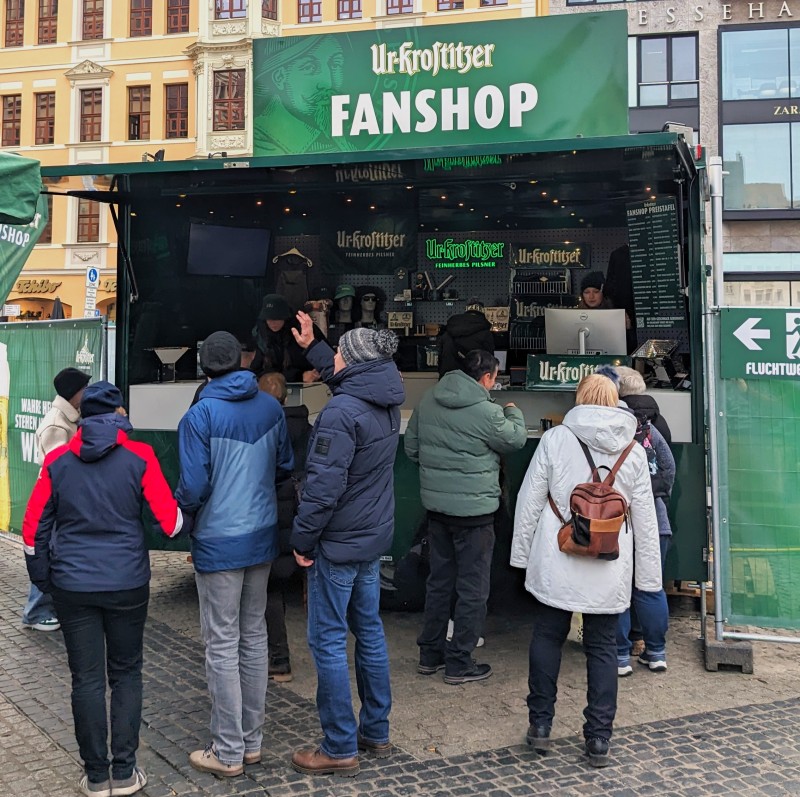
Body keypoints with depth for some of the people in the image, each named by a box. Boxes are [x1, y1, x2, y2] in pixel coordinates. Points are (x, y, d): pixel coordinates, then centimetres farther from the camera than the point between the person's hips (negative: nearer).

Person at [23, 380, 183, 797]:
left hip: (73, 586, 1)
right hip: (127, 585, -1)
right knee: (126, 674, 13)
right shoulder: (139, 457, -6)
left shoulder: (57, 460, 1)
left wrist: (43, 579, 13)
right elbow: (170, 521, -9)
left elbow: (35, 527, 2)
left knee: (86, 679, 10)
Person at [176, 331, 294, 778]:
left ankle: (229, 753, 12)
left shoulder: (201, 415, -15)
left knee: (223, 647, 3)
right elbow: (285, 467, 9)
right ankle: (251, 741, 24)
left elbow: (194, 486, -17)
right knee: (254, 637, 15)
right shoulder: (271, 407, 0)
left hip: (219, 543, -5)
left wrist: (181, 510, 4)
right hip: (262, 538, 5)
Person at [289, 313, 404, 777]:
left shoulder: (341, 413, -22)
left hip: (339, 542, -9)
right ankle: (376, 733, 28)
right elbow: (344, 378, 27)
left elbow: (323, 485, -24)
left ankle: (340, 749, 9)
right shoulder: (387, 403, 4)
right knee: (369, 632, 17)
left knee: (328, 641, 1)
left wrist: (303, 539, -13)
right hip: (375, 537, 9)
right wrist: (311, 346, 34)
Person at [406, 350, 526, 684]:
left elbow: (411, 447, 9)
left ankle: (430, 654, 27)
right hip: (474, 509, -7)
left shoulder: (427, 400, 1)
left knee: (439, 581, 18)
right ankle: (459, 663, 13)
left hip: (436, 506, 7)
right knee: (472, 589, 6)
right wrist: (514, 412, 18)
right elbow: (517, 439, -1)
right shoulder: (486, 411, -19)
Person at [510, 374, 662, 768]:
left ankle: (540, 725, 21)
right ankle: (599, 739, 15)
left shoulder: (555, 439, -5)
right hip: (609, 569, 2)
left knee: (547, 637, 13)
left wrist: (522, 553, 8)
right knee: (602, 647, 10)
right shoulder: (633, 452, 1)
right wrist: (649, 575, 12)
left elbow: (529, 501, -3)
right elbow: (645, 520, 5)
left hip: (556, 562, -1)